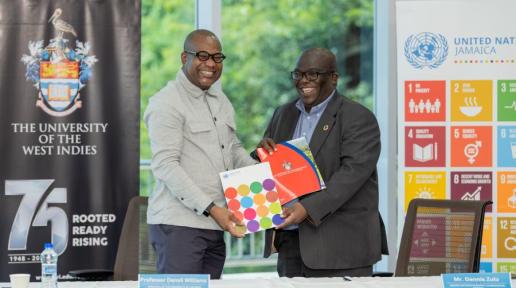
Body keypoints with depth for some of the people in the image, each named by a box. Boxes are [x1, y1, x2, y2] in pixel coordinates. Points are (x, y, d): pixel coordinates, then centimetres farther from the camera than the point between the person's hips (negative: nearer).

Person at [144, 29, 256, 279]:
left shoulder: (220, 100, 18)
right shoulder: (167, 103, -8)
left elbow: (234, 149, 27)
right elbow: (165, 166, -15)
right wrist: (211, 208, -21)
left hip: (215, 226, 8)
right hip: (179, 225, -8)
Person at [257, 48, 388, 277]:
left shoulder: (358, 118, -5)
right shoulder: (283, 115, 16)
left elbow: (352, 173, -17)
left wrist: (308, 209, -26)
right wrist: (263, 152, -4)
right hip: (289, 241, 6)